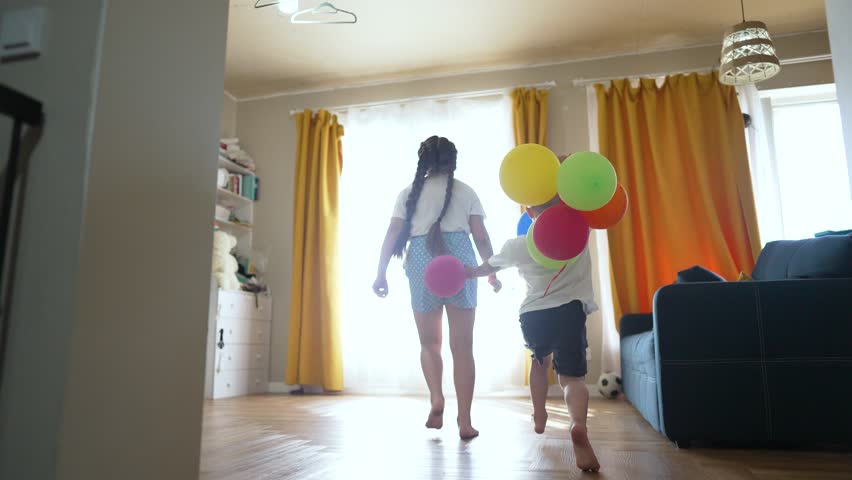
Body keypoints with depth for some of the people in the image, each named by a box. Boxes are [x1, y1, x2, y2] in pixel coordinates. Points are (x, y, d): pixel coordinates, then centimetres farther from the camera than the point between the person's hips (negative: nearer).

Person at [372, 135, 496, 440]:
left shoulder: (410, 192, 12)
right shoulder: (466, 191, 12)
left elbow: (392, 235, 5)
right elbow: (481, 238, 6)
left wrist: (381, 274, 8)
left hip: (422, 263, 0)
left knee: (429, 342, 17)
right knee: (462, 345, 4)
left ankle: (436, 398, -4)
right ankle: (464, 421, 4)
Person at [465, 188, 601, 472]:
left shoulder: (518, 244, 5)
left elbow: (487, 268, 22)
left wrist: (463, 274, 40)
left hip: (532, 316, 2)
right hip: (570, 312, -2)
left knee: (541, 359, 32)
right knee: (572, 377, -3)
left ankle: (539, 416, 40)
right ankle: (578, 424, -34)